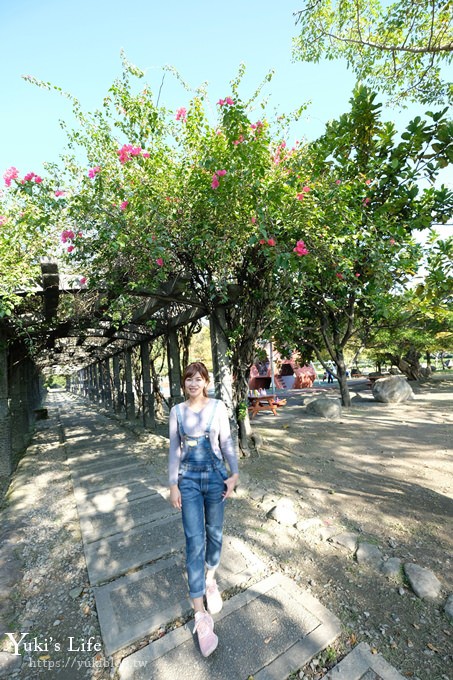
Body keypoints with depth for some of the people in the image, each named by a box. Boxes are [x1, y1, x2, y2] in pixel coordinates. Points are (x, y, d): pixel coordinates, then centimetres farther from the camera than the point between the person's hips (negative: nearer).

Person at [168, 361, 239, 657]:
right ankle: (201, 614, 16)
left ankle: (210, 578, 46)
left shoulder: (218, 407, -7)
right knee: (194, 541, 1)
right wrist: (173, 484, 0)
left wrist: (234, 474, -5)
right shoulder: (177, 411, -3)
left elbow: (226, 443, -1)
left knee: (214, 533, 17)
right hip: (188, 480, 0)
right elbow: (174, 449, 1)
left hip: (215, 477, 0)